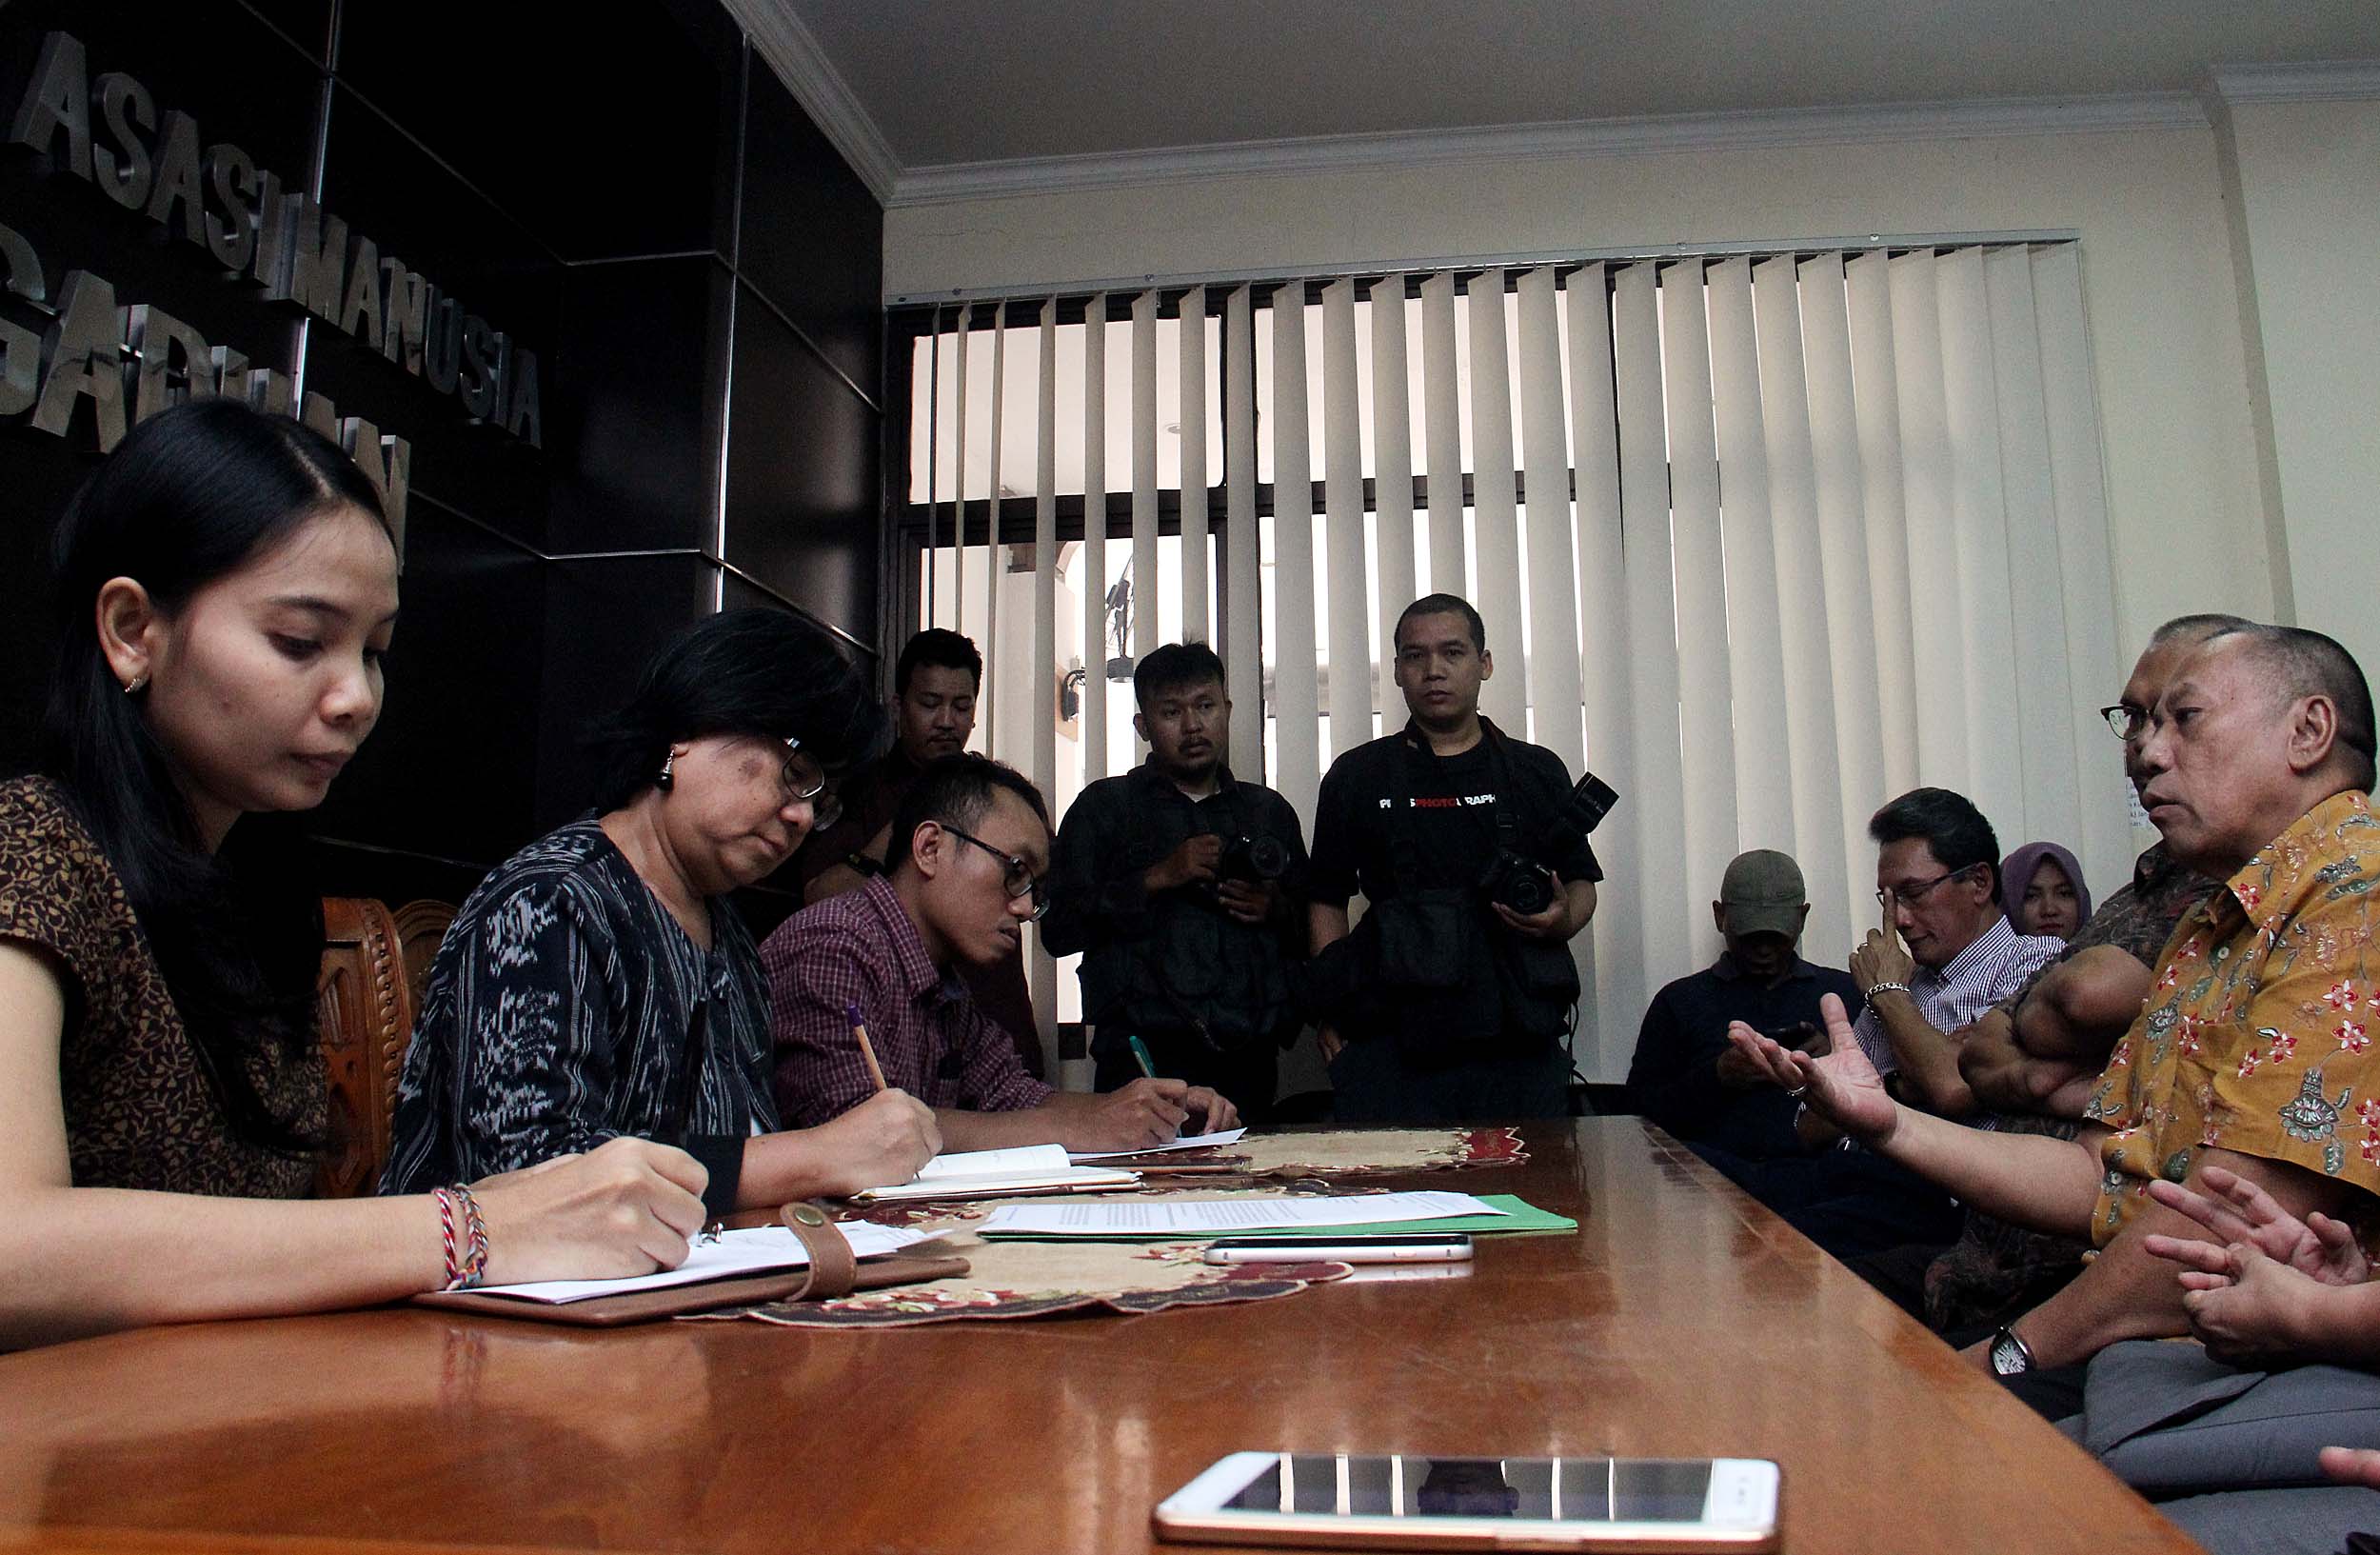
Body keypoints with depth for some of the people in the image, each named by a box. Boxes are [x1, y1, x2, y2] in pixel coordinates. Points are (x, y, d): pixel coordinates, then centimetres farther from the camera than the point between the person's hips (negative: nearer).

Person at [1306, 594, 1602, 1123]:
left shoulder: (1537, 771, 13)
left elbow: (1582, 881, 20)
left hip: (1521, 1039, 1)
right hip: (1393, 1043, -1)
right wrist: (1333, 1014, 0)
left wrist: (1562, 920, -4)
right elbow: (1327, 899, 12)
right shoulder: (1357, 776, 11)